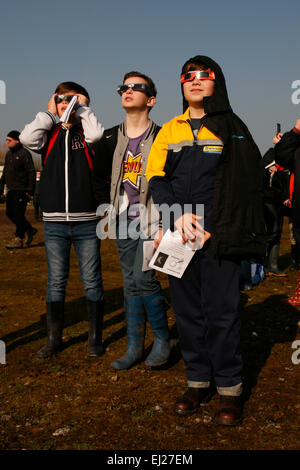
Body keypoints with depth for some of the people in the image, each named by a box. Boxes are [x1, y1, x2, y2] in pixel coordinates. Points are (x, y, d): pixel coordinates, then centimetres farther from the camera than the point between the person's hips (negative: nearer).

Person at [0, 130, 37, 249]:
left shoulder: (24, 154, -9)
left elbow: (31, 173, -13)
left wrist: (30, 190, -18)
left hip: (21, 190, -8)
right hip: (11, 190, 9)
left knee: (18, 214, -8)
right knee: (10, 213, 8)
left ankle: (18, 239, 0)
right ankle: (30, 230, 22)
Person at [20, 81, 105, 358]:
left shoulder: (85, 133, 4)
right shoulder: (49, 135, 10)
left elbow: (96, 134, -20)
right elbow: (27, 138, -10)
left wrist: (83, 108, -3)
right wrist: (49, 112, 0)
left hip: (86, 221, -2)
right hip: (54, 222, 2)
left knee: (92, 281, 5)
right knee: (56, 281, 10)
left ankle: (95, 337, 19)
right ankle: (54, 338, 22)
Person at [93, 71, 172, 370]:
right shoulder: (110, 139, 8)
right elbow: (99, 178, 17)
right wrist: (108, 208, 9)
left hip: (152, 220, -5)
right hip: (124, 223, 5)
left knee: (144, 278, -14)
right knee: (130, 283, 9)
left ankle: (162, 338, 7)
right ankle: (134, 346, 19)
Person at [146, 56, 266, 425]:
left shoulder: (232, 129, 6)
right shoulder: (169, 130, 14)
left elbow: (247, 187, 0)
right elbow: (156, 179, 7)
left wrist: (212, 230, -10)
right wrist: (178, 216, -10)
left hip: (218, 238, -3)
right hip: (179, 238, 3)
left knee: (221, 313, -2)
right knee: (187, 312, 8)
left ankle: (229, 388, 13)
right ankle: (198, 382, 21)